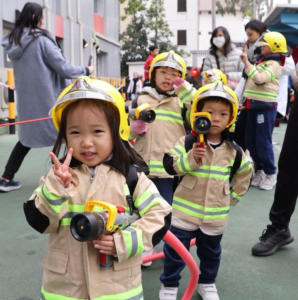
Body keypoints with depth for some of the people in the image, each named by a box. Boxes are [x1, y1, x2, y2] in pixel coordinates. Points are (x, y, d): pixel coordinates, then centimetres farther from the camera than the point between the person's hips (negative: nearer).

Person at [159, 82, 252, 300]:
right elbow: (170, 165, -15)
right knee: (175, 250, 7)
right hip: (186, 210, -2)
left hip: (216, 214, 3)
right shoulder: (188, 142, -10)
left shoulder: (232, 149, -1)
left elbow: (244, 172, 15)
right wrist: (191, 159, -29)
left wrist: (233, 196, 13)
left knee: (211, 252, 20)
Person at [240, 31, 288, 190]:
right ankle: (259, 171, 22)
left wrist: (246, 61, -21)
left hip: (265, 107, -8)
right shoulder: (260, 61, 17)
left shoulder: (274, 64, -9)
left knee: (263, 141, -5)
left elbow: (259, 79, -25)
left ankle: (271, 174, 9)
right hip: (253, 107, 9)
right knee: (250, 141, 10)